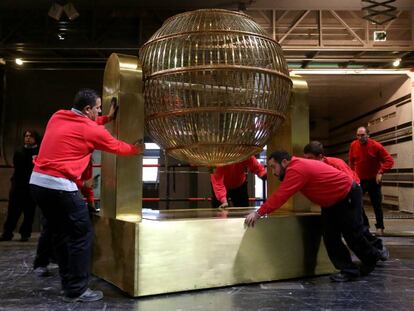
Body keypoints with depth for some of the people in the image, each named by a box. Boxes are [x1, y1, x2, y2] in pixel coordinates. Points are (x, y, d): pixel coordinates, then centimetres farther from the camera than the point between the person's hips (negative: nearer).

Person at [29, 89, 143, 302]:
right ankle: (76, 291, 7)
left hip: (37, 182, 9)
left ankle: (68, 283, 27)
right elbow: (118, 148, 8)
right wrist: (137, 149, 27)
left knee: (60, 234, 17)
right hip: (60, 186, -9)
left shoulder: (57, 117, 12)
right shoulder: (91, 130, -7)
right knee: (81, 235, 2)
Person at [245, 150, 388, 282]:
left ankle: (375, 255, 30)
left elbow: (281, 195, -38)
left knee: (352, 235, 3)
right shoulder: (297, 166, 0)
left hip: (347, 196, -9)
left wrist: (259, 213, -37)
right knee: (330, 237, 4)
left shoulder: (297, 170, -33)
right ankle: (349, 270, 14)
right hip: (331, 202, 9)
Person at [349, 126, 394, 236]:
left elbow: (389, 160, -15)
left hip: (374, 180, -3)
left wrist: (380, 172, -25)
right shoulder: (354, 145, -7)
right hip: (359, 179, 3)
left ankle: (380, 227, 19)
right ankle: (364, 224, 13)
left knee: (376, 204, 4)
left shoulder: (376, 146, -17)